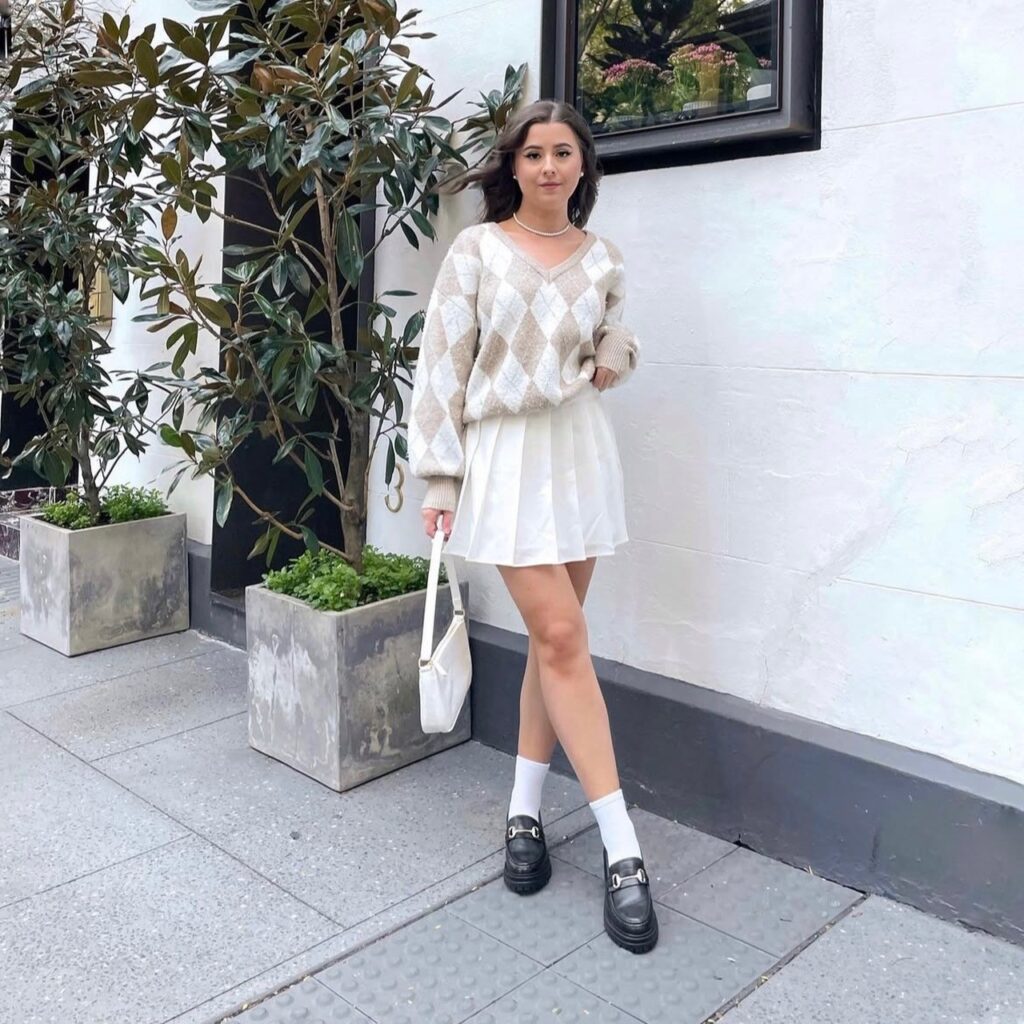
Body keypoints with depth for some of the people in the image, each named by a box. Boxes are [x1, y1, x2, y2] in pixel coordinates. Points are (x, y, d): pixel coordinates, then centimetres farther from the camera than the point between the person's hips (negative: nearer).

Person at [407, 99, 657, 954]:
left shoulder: (602, 260, 9)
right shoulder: (477, 250, -2)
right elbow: (442, 363, -5)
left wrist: (615, 360, -2)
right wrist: (439, 477, -9)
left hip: (580, 449, 5)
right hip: (504, 456, -4)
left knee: (554, 638, 6)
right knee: (563, 640, -9)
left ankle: (525, 813, 22)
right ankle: (623, 853, -3)